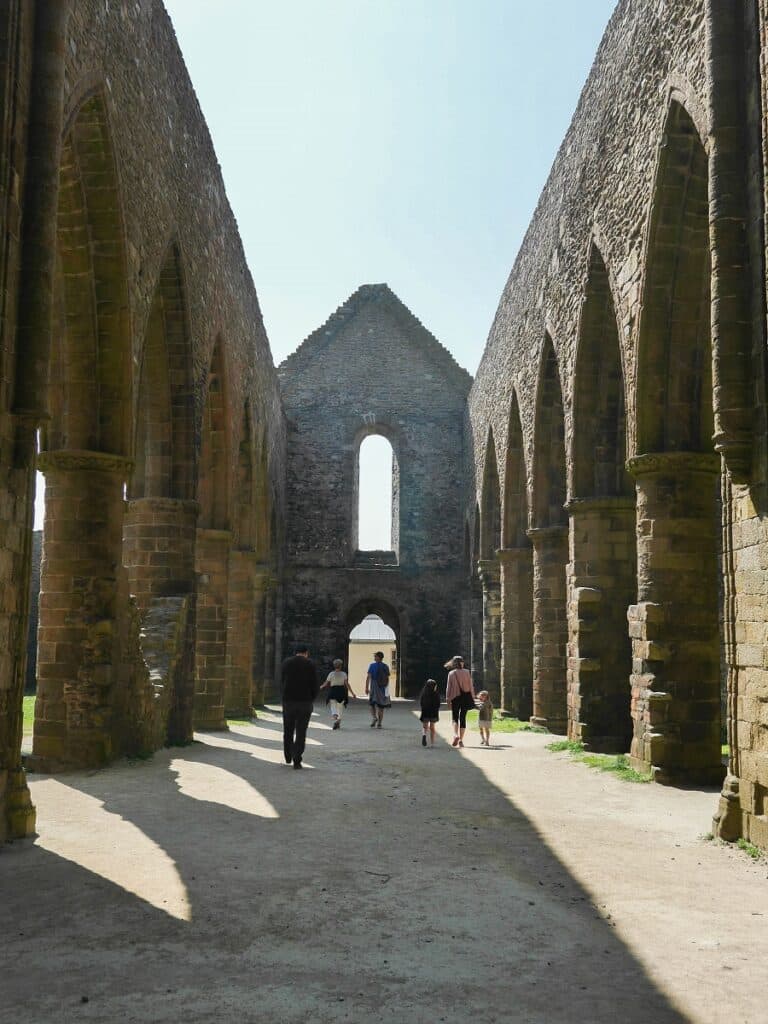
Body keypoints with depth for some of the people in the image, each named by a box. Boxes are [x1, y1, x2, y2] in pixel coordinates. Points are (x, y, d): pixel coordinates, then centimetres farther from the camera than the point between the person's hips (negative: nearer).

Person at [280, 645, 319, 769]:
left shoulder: (286, 663, 3)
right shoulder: (310, 664, -4)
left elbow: (281, 683, 5)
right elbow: (315, 685, -5)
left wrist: (285, 698, 13)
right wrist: (311, 699, 9)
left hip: (288, 702, 2)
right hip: (305, 702, -2)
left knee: (288, 731, 17)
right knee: (301, 732, 2)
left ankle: (288, 757, 26)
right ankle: (297, 761, -2)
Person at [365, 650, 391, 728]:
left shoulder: (372, 665, -5)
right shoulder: (386, 666, 5)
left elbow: (368, 677, -9)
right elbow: (387, 679, 7)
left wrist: (366, 687, -7)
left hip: (374, 687, -2)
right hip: (383, 687, 2)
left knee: (373, 704, 13)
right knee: (381, 706, 7)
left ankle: (374, 717, -10)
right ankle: (379, 723, 5)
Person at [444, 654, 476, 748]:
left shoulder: (451, 673, -3)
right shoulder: (467, 672, 1)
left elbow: (449, 687, -4)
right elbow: (471, 686, 3)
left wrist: (448, 698, 2)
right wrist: (472, 697, 10)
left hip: (455, 698, -1)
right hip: (466, 697, 1)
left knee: (455, 717, 9)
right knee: (463, 718, 8)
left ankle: (456, 735, -17)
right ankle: (461, 740, 5)